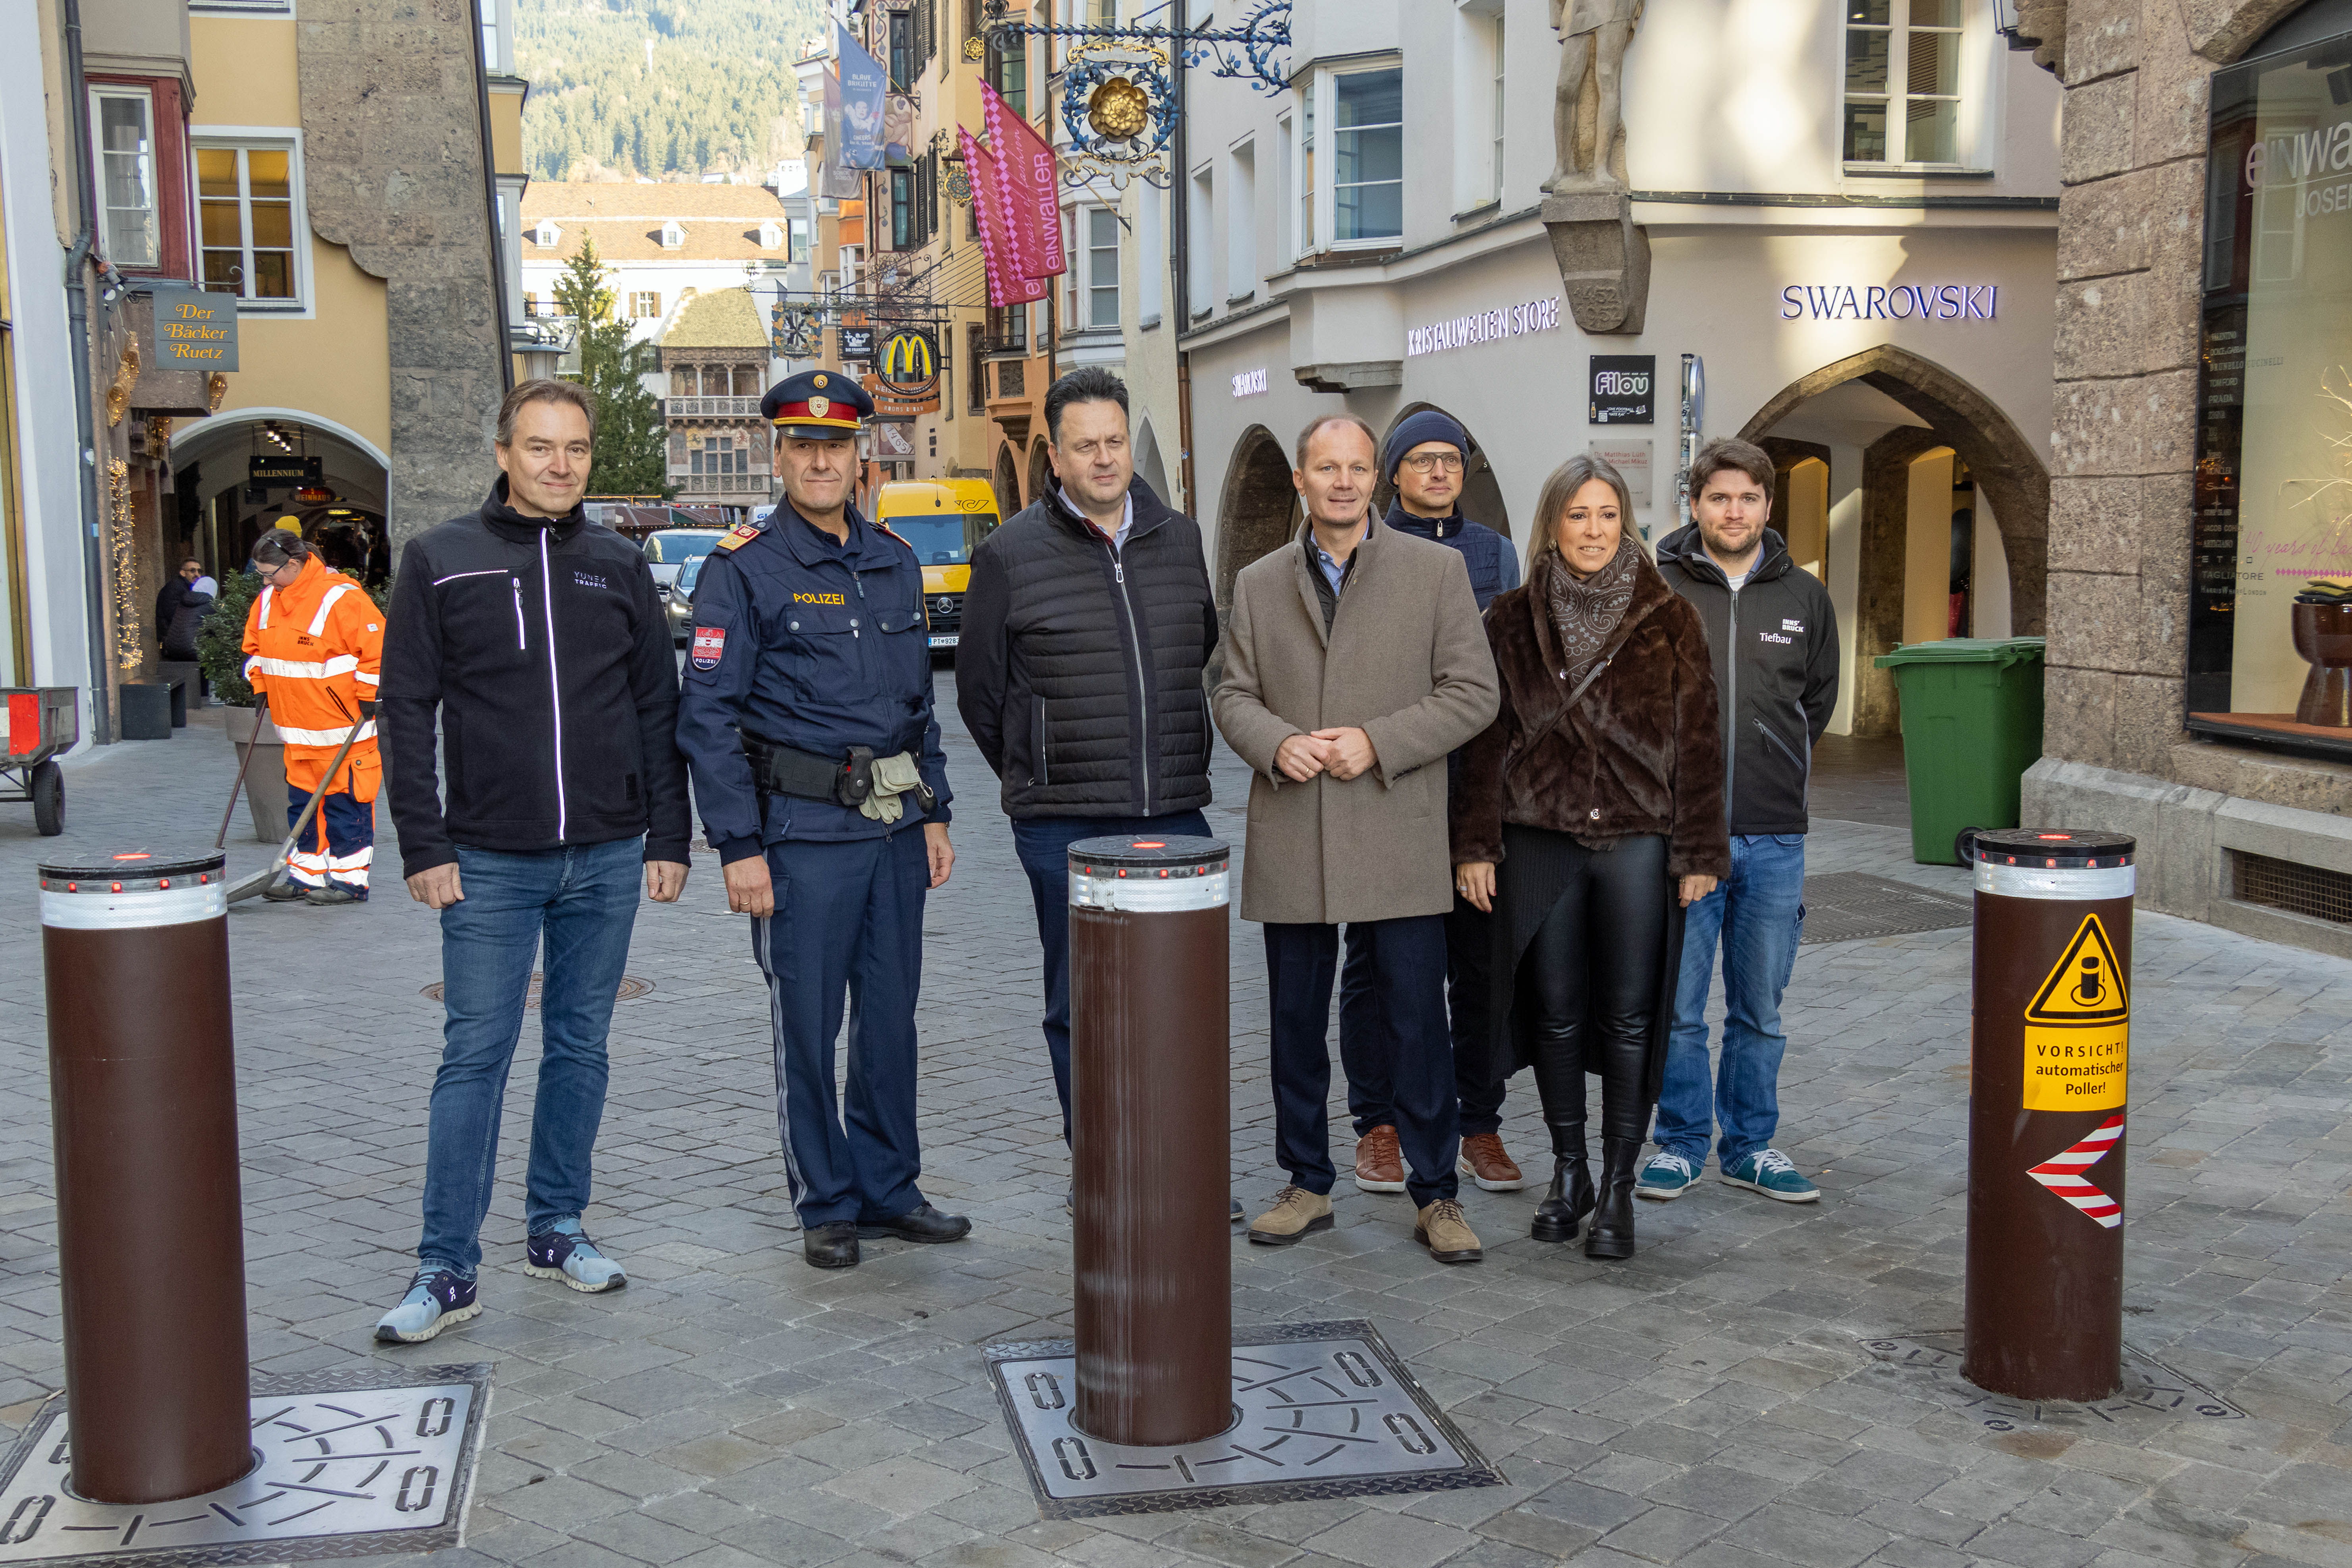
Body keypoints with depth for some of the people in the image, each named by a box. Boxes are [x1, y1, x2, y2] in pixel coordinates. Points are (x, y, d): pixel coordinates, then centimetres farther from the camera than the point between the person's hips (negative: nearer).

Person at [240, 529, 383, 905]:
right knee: (301, 801, 11)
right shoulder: (267, 599, 8)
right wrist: (261, 687, 17)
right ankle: (306, 875, 19)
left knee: (345, 803, -2)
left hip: (343, 729, -8)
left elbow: (379, 650, -15)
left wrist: (368, 701, -13)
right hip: (296, 728, 8)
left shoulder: (341, 598, -16)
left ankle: (350, 879, 5)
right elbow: (256, 647, 25)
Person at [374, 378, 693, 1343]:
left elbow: (660, 709, 10)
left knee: (582, 1049, 10)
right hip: (490, 863, -3)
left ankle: (556, 1228, 24)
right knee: (475, 1058, -2)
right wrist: (424, 847, -6)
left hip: (608, 860, 3)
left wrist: (667, 838, 4)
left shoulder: (618, 567, 8)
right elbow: (406, 712, 0)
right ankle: (447, 1269, 4)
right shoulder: (441, 561, 1)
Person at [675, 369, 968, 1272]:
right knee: (808, 1026, 2)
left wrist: (933, 814, 14)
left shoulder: (895, 563, 12)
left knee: (892, 1017, 11)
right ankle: (826, 1205, 16)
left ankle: (888, 1190, 23)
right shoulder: (744, 569, -6)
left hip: (896, 826, 5)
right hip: (804, 833, -5)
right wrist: (739, 846, -13)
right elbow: (707, 716, -9)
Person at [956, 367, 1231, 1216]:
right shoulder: (1011, 555, -1)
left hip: (1175, 813, 3)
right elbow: (980, 691, 7)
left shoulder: (1181, 540, 10)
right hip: (1062, 826, -3)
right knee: (1080, 1003, 5)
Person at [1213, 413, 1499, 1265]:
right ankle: (1307, 1185, 24)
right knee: (1296, 1022, 11)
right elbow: (1234, 693, 11)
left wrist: (1376, 742, -13)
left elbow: (1472, 692, -2)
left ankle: (1436, 1195, 13)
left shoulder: (1437, 570, 2)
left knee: (1417, 1023, 0)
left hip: (1398, 841, -3)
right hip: (1290, 842, 3)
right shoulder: (1258, 584, 10)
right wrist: (1276, 744, -10)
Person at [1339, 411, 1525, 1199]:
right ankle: (1378, 1125, 14)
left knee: (1480, 958, 4)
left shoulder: (1495, 553, 12)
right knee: (1376, 959, 3)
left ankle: (1480, 1126, 14)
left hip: (1474, 786, 2)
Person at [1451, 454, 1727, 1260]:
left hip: (1638, 842, -1)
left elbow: (1697, 741, 2)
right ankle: (1568, 1171, 23)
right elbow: (1487, 739, 6)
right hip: (1540, 844, 1)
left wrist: (1699, 852, -2)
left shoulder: (1669, 619, 2)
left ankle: (1618, 1186, 13)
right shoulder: (1513, 620, 6)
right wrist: (1475, 844, 1)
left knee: (1630, 1018, 2)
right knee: (1555, 1013, 8)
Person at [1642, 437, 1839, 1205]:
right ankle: (1680, 1142, 17)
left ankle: (1750, 1145, 23)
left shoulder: (1805, 597, 8)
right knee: (1677, 1007, 3)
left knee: (1760, 1012, 10)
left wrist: (1776, 771, 14)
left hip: (1775, 837, 2)